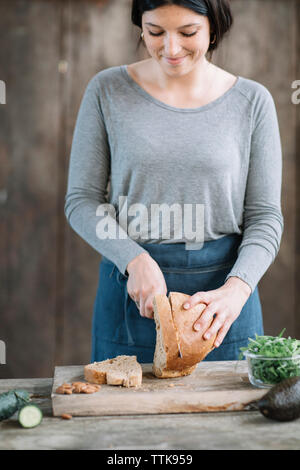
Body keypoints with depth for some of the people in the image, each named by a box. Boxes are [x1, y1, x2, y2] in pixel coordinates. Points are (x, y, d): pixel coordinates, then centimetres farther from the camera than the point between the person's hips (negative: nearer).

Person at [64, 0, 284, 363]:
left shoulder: (251, 101, 0)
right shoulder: (107, 91, -1)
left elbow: (265, 215, 0)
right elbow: (81, 200, 0)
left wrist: (237, 288, -17)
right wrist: (135, 260, -15)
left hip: (222, 289, 1)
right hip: (131, 291, 0)